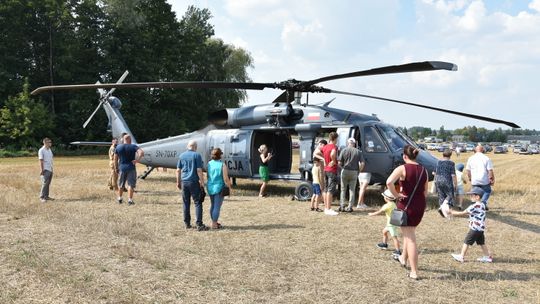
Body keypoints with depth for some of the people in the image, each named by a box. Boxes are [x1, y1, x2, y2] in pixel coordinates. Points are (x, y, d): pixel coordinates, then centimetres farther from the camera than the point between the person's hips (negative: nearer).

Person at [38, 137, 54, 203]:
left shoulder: (49, 150, 15)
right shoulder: (41, 150, -9)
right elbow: (41, 161, -13)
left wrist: (52, 168, 15)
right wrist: (41, 170, -17)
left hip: (50, 169, 8)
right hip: (45, 170, -8)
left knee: (48, 183, 10)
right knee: (44, 183, -9)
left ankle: (46, 196, 15)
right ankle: (41, 197, -5)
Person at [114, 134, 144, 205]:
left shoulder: (118, 147, 4)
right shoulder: (133, 146, -6)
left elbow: (115, 159, 6)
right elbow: (141, 152, -22)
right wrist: (137, 160, -17)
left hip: (122, 168, 3)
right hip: (131, 168, -3)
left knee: (121, 184, 17)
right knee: (131, 184, 0)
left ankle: (119, 198, 27)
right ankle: (130, 200, -4)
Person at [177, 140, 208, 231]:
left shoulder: (182, 155, 8)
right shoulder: (197, 155, -7)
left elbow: (178, 170, 9)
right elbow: (199, 170, -11)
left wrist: (178, 182, 17)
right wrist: (202, 182, -6)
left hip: (184, 182, 5)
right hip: (194, 182, -5)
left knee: (186, 203, 11)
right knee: (198, 203, -4)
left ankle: (187, 223, 15)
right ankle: (199, 224, -9)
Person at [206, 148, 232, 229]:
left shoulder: (209, 164, 1)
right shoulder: (222, 165, -16)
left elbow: (207, 176, 9)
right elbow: (226, 179, -17)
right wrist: (230, 187, -5)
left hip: (210, 187, 6)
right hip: (219, 187, -6)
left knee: (213, 205, 19)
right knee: (217, 206, 1)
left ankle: (214, 222, 31)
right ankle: (214, 224, 4)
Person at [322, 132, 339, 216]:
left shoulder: (325, 147, 9)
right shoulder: (334, 147, -14)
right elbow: (332, 154, -35)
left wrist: (323, 159, 2)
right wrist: (333, 161, -19)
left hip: (326, 170, 8)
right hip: (332, 171, -8)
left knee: (326, 190, 12)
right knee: (331, 190, -7)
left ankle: (326, 208, 18)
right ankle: (328, 209, -8)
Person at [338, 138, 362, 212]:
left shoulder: (344, 150, -2)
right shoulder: (358, 151, 1)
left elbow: (340, 162, -5)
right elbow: (361, 164, -4)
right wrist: (358, 171, 11)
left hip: (345, 171, -1)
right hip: (354, 172, 1)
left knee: (343, 189, 9)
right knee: (352, 190, 7)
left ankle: (342, 206, 5)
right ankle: (350, 207, 5)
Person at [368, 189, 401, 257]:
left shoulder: (387, 205, -19)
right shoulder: (393, 204, 8)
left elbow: (379, 212, -12)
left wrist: (372, 214, 0)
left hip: (392, 224, -10)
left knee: (394, 237, -11)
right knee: (384, 231, 26)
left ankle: (398, 251, -12)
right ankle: (384, 244, 41)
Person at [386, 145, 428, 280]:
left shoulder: (402, 168, -14)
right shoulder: (423, 170, 5)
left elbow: (389, 182, -30)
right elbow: (425, 192, 9)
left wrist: (396, 195, -17)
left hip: (406, 205, -6)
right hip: (420, 205, 6)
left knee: (410, 238, 0)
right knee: (409, 232, 27)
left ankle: (414, 272, 1)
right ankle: (403, 258, 46)